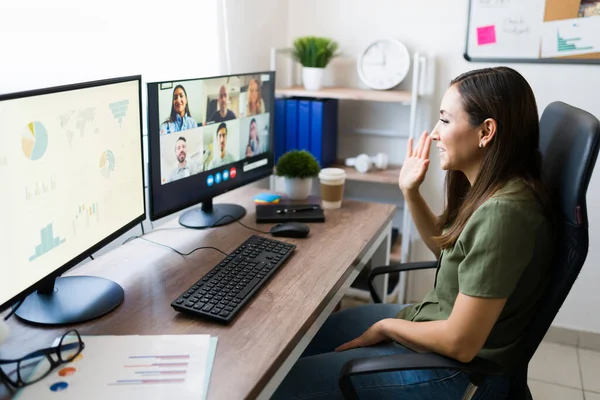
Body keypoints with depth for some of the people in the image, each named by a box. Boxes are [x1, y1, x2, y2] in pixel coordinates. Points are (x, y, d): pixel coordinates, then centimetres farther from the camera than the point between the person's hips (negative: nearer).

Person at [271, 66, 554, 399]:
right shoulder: (487, 188, -2)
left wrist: (385, 327, -11)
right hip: (432, 322, 9)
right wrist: (411, 193, 2)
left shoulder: (502, 212, -31)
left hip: (460, 369, -9)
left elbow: (460, 343, -28)